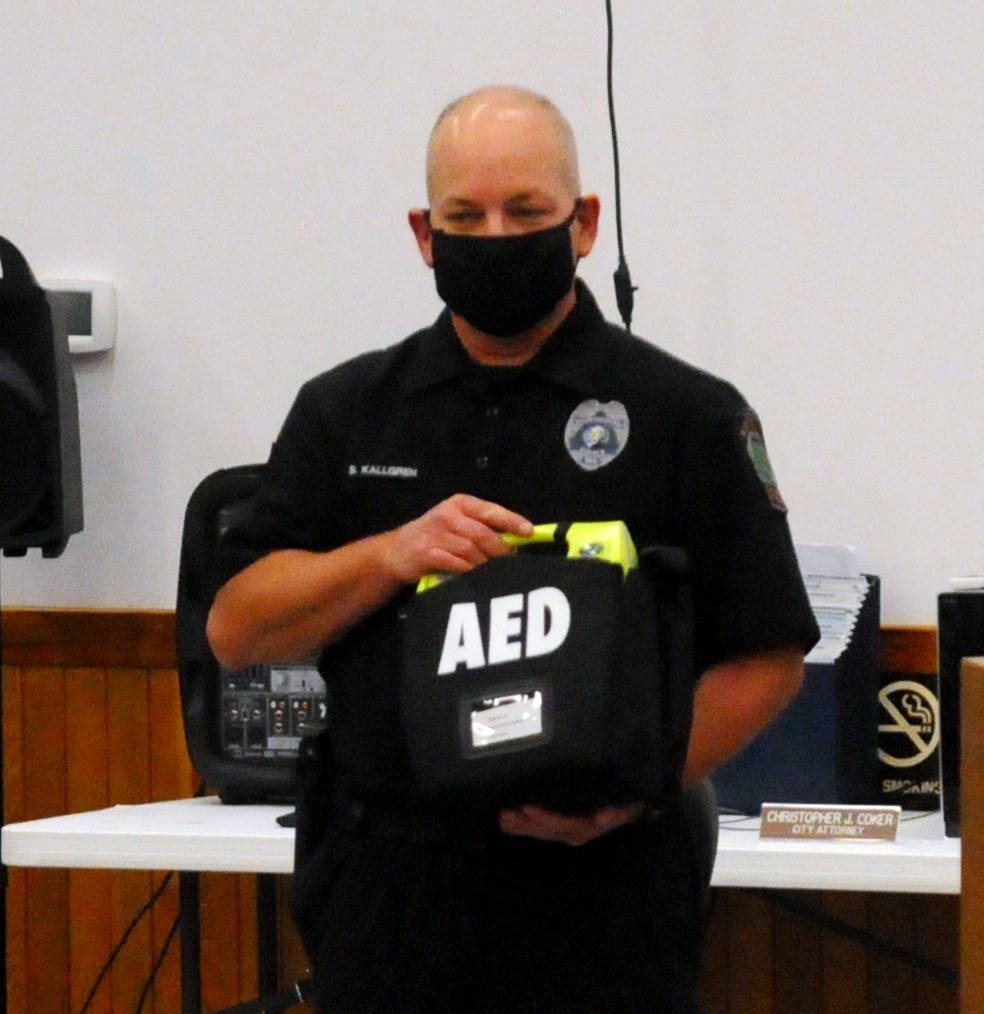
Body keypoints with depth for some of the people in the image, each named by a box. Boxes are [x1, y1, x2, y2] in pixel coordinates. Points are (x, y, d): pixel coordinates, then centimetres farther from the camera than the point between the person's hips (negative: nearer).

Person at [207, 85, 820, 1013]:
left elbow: (767, 657, 0)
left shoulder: (689, 416, 2)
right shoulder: (345, 412, 12)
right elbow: (236, 630, 7)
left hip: (599, 893, -2)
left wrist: (633, 789, -15)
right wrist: (394, 555, -10)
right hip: (386, 891, 3)